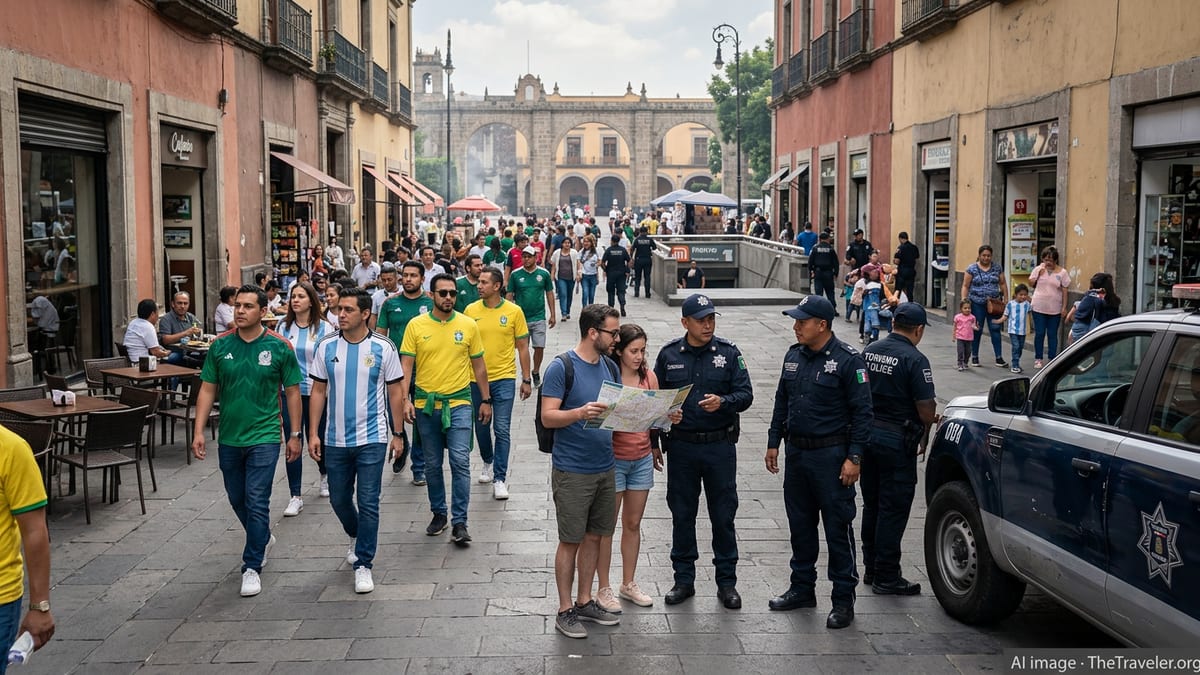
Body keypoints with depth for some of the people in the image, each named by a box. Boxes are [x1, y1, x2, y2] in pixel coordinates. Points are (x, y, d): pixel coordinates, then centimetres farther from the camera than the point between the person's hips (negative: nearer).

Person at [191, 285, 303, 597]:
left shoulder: (280, 347, -7)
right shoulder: (220, 346, 0)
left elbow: (292, 392, 0)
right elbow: (208, 389, 4)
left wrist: (295, 434, 0)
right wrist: (198, 431, -4)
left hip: (264, 437, -4)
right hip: (229, 438, 4)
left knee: (256, 501, -6)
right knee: (237, 499, 17)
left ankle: (252, 566, 5)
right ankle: (263, 538, 44)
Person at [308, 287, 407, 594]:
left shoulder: (383, 348, -5)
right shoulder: (326, 347, 0)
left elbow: (395, 392, 1)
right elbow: (318, 391, 6)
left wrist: (397, 434, 1)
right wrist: (313, 433, 1)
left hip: (371, 439, -3)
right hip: (335, 440, 3)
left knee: (368, 504, -3)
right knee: (339, 499, 16)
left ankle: (363, 564, 9)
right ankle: (357, 537, 45)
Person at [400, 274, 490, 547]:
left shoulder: (468, 325, 0)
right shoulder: (416, 325, -2)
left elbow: (478, 365, 8)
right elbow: (406, 366, -2)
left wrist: (486, 400, 9)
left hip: (459, 403, -1)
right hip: (426, 404, 1)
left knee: (460, 461, -9)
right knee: (432, 464, 12)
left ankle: (459, 522, -2)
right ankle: (438, 513, 29)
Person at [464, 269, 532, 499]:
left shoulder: (514, 311, -5)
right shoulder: (470, 310, -1)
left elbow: (522, 347, 2)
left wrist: (526, 380, 1)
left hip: (504, 378, -2)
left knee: (502, 429, -5)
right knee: (481, 427, 15)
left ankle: (500, 478, 3)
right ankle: (488, 462, 40)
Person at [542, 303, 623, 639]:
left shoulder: (609, 366, 9)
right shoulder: (562, 368, -13)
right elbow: (547, 417, -16)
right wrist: (580, 413, -33)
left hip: (605, 468, 7)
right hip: (572, 471, -7)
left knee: (594, 537, 14)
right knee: (570, 540, 2)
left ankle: (584, 601, 27)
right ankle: (565, 611, 13)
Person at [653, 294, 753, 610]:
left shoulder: (729, 353, -1)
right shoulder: (669, 355, 2)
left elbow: (746, 394, -4)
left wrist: (723, 402, -23)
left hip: (720, 445, -1)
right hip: (681, 446, 1)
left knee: (723, 516, 6)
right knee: (682, 515, 9)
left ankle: (727, 581, 19)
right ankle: (684, 579, 23)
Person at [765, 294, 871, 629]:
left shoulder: (848, 360, -12)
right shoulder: (794, 356, 9)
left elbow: (862, 412, -12)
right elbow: (781, 402, 18)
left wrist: (854, 457, -16)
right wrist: (773, 442, 14)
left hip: (831, 456, -7)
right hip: (795, 453, 7)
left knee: (838, 527, 0)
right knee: (800, 524, 15)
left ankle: (844, 598, 9)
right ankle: (802, 588, 28)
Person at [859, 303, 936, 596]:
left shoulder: (869, 351, 5)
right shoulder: (914, 360, -16)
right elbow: (926, 408, -17)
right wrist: (926, 431, 2)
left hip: (867, 433, 7)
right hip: (897, 440, -7)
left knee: (872, 505, 17)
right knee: (893, 509, 1)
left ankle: (871, 569, 26)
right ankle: (886, 578, 7)